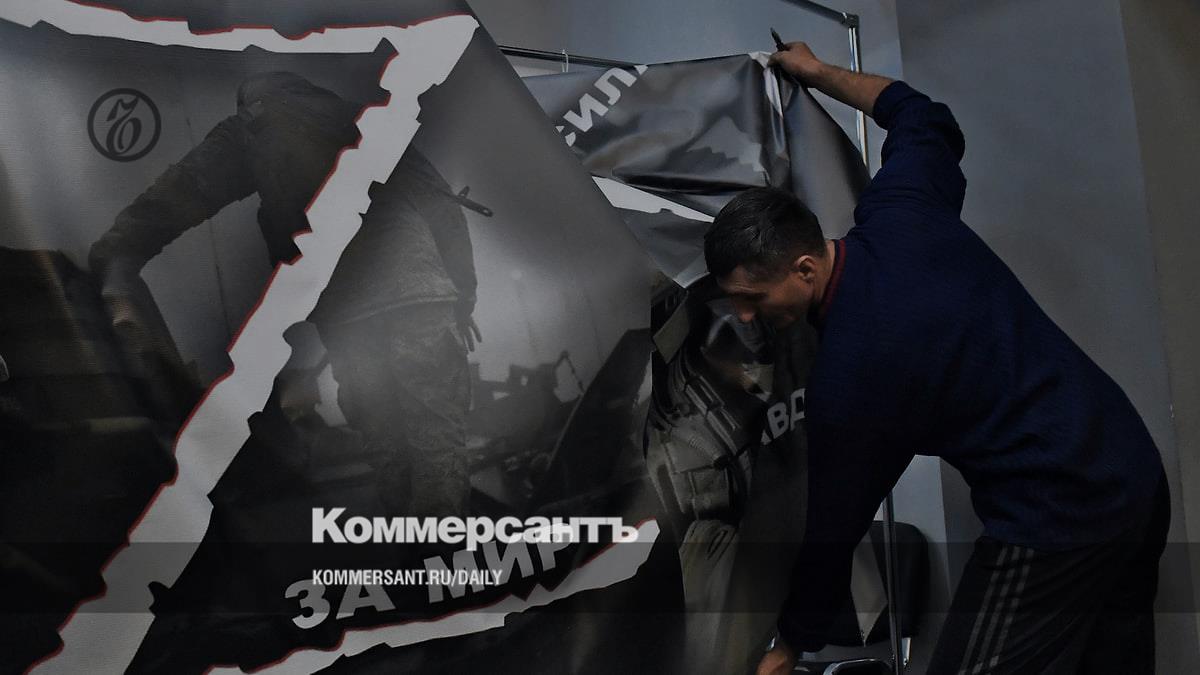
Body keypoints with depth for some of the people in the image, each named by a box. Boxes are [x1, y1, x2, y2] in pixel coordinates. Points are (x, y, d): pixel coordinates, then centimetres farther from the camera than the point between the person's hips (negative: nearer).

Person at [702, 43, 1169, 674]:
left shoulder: (845, 379, -24)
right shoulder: (896, 211, -6)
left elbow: (834, 530, -11)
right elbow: (919, 112, 17)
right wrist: (818, 71, 31)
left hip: (1057, 523, -9)